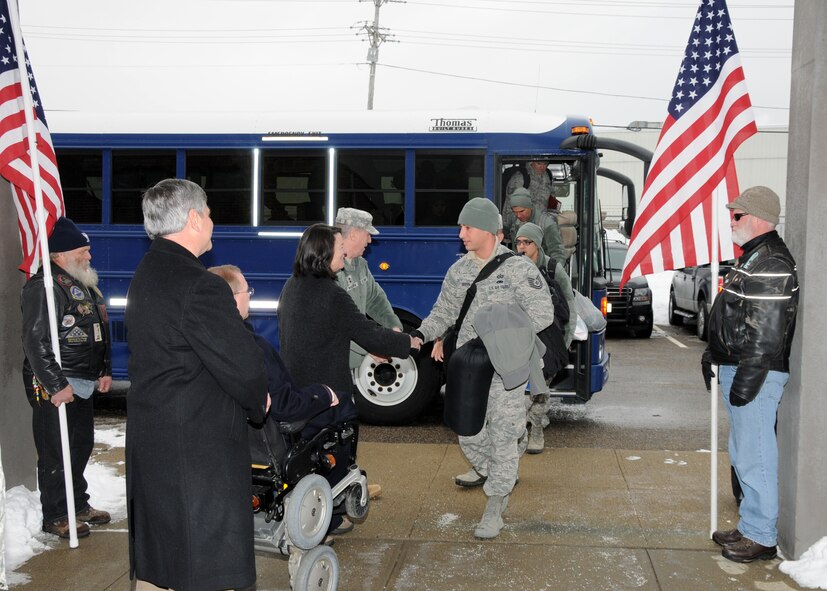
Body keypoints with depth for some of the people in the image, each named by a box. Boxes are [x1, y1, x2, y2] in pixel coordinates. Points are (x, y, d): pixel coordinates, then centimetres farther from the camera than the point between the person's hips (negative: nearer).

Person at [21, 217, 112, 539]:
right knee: (56, 452, -1)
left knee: (81, 445, 18)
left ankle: (78, 504, 33)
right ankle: (55, 516, 11)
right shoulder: (44, 286, -17)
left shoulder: (83, 284, 14)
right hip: (54, 388, -10)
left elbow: (98, 333, 23)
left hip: (82, 385, 10)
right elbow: (36, 342, -22)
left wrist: (105, 371, 18)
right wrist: (56, 386, -23)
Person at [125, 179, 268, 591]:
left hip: (149, 441, 10)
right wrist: (259, 404, 1)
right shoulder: (200, 287, -21)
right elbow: (242, 366, -21)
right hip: (198, 446, -10)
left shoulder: (145, 275, 10)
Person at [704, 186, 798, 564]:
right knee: (744, 455, 18)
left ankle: (761, 537, 7)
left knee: (755, 457, -4)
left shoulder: (771, 264, -18)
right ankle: (750, 527, 29)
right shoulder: (753, 258, 17)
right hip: (737, 369, 11)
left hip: (754, 375, -11)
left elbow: (766, 333, -23)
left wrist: (746, 380, -23)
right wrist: (713, 357, 24)